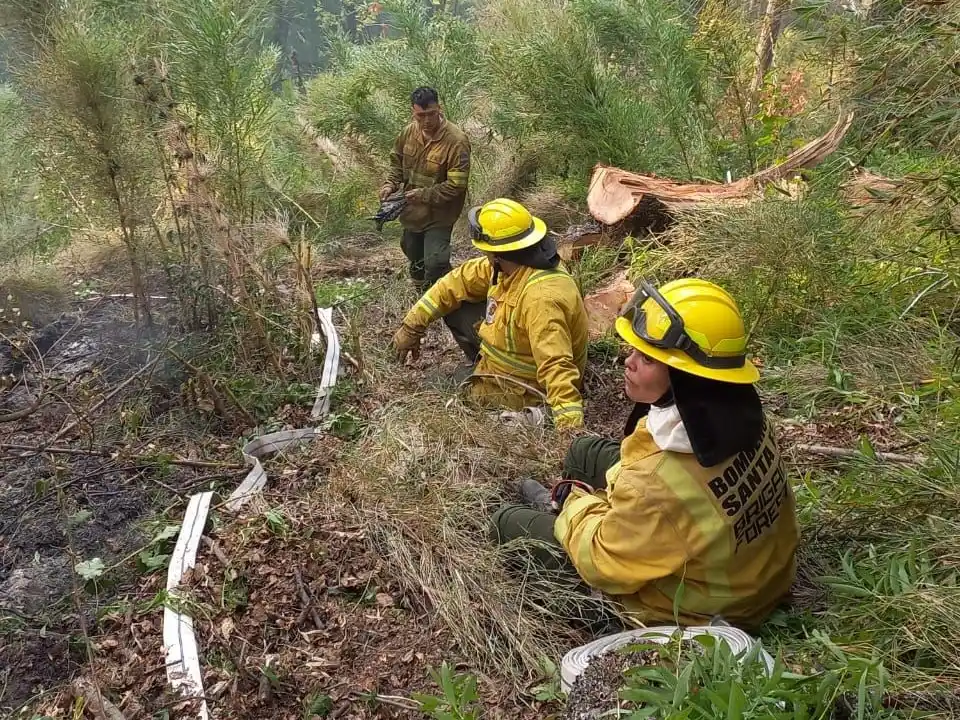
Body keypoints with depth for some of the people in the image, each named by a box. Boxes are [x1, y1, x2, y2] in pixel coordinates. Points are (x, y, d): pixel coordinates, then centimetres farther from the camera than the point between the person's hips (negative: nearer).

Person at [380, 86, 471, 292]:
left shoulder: (456, 140, -24)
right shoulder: (409, 132, -5)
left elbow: (456, 185, -25)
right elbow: (397, 161, 13)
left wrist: (423, 195, -27)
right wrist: (391, 183, -5)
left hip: (438, 216, -7)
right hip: (412, 213, 7)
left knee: (435, 265, -12)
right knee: (415, 259, 23)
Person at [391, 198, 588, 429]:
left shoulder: (541, 298, -39)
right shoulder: (512, 263, -11)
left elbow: (556, 367, -45)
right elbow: (459, 281, -1)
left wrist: (571, 427, -52)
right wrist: (411, 326, 1)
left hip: (525, 388, -8)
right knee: (454, 308, 4)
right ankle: (483, 367, 20)